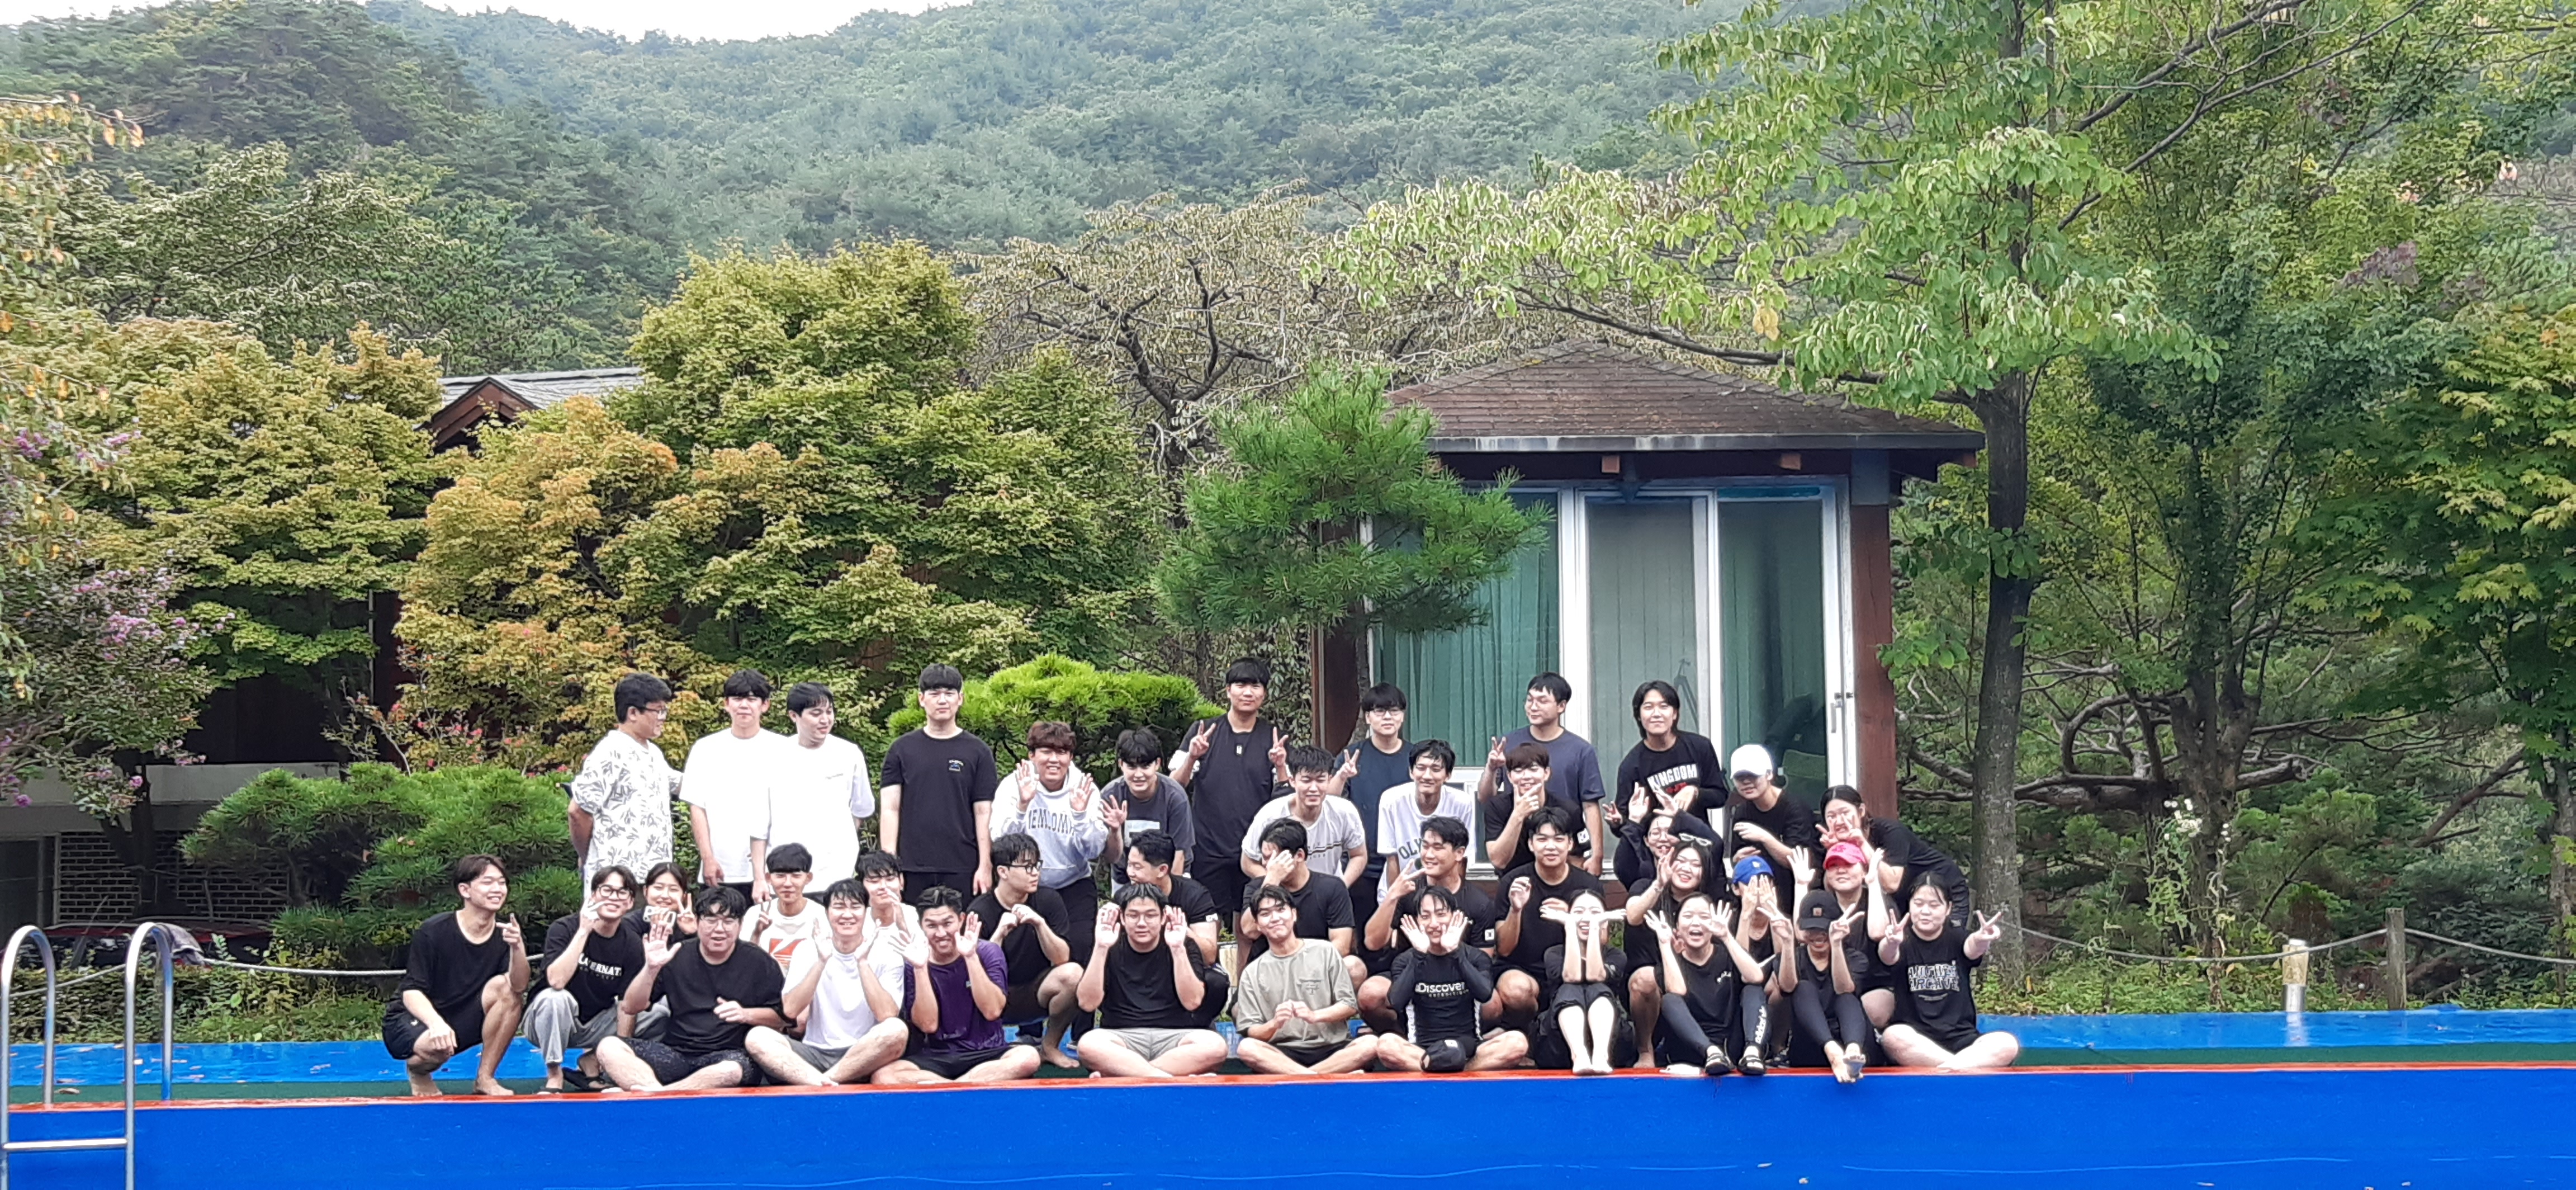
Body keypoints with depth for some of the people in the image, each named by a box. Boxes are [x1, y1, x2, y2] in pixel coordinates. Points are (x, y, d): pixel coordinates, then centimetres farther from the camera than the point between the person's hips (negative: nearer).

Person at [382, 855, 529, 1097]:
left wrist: (518, 948, -39)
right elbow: (411, 992, -19)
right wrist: (436, 1023, -39)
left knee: (504, 987, -22)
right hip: (412, 1020, -4)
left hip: (462, 1021, 4)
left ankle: (485, 1079, -12)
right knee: (436, 1047, -39)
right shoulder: (434, 932, -15)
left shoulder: (504, 934, -5)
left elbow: (519, 987, -20)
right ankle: (417, 1069, 1)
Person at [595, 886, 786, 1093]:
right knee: (609, 1048, -22)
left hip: (727, 1054, -3)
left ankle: (648, 1094, -40)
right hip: (675, 1051, 3)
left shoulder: (758, 963, 7)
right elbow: (632, 1007, 9)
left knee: (732, 1071, -41)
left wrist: (746, 1014, -10)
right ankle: (658, 1093, -47)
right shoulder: (678, 957, 11)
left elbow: (781, 1019, 8)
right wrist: (651, 969, -8)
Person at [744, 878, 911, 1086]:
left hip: (864, 1059, -2)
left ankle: (824, 1082, -28)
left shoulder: (885, 953, 1)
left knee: (896, 1030, -33)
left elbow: (887, 1015, -13)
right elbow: (791, 1011, -5)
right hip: (816, 1053, 2)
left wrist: (862, 962, -16)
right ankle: (823, 1084, -44)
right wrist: (821, 962, -12)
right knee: (757, 1037, -24)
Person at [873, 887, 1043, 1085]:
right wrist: (920, 969, -16)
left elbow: (992, 1011, -12)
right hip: (937, 1058, 1)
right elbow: (928, 1024, -8)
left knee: (1028, 1057, -34)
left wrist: (971, 957, -17)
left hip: (987, 1054, 0)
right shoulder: (913, 964, 3)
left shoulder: (987, 953, 2)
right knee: (884, 1076, -30)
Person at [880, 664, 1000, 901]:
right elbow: (890, 809, 5)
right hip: (912, 870, 1)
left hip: (963, 871, -1)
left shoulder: (977, 752, 7)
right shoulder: (902, 750, 9)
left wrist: (985, 866, -4)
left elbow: (983, 813, 4)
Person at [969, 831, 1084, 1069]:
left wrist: (1040, 924, -28)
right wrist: (1000, 933, -31)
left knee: (1073, 973, -28)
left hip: (1035, 993, 3)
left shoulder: (1048, 900, -4)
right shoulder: (981, 911, -11)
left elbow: (1062, 959, -13)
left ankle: (1050, 1048, -4)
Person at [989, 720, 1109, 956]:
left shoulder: (1085, 790, -5)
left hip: (1073, 886, 1)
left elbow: (1093, 852, -13)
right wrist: (1022, 805, -33)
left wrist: (1080, 814, -28)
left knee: (1081, 946, -14)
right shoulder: (1013, 786, -9)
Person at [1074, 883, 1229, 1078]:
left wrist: (1178, 949, -14)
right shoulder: (1112, 949, 9)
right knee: (1089, 1044, -34)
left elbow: (1191, 1002, -6)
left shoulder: (1184, 947, 8)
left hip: (1173, 1037, 1)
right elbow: (1088, 1003, -4)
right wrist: (1101, 949, -11)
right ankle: (1171, 1080, -35)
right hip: (1123, 1037, -1)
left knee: (1215, 1045, -32)